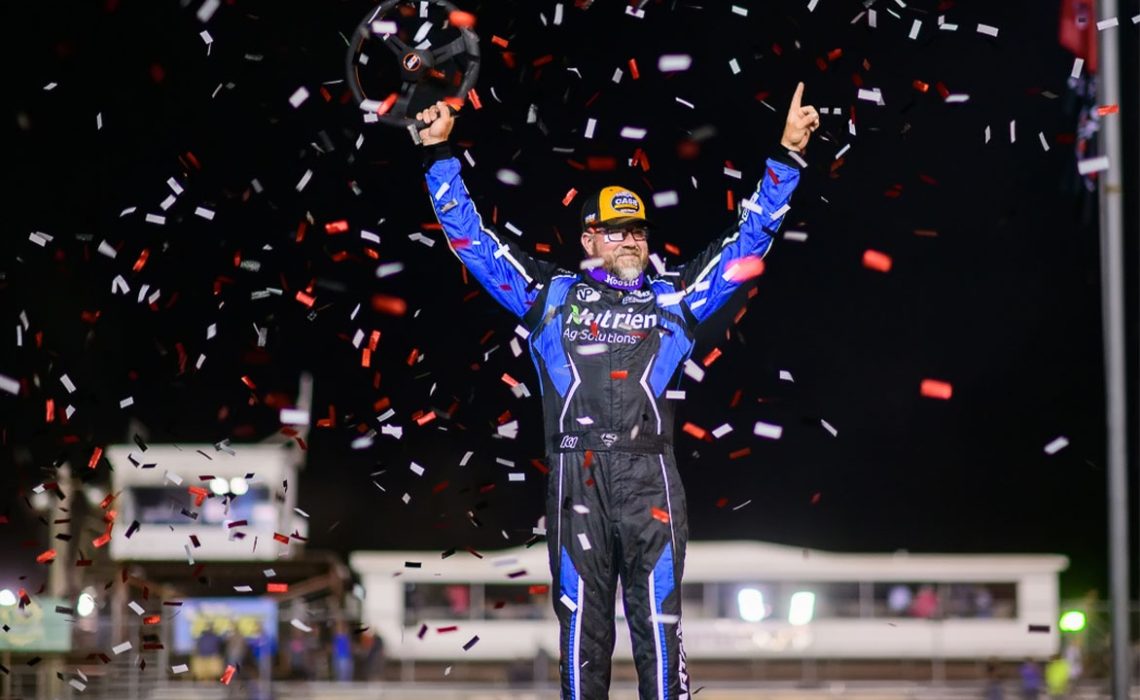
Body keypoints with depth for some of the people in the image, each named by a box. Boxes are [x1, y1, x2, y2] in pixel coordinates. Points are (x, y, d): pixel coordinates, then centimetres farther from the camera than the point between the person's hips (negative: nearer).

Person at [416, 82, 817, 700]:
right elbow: (470, 238, 18)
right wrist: (439, 153, 14)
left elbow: (748, 240, 22)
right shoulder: (551, 294, 16)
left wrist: (786, 156, 18)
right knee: (582, 622, 1)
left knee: (658, 620, -4)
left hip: (649, 475, 0)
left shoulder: (673, 298, 18)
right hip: (576, 474, 0)